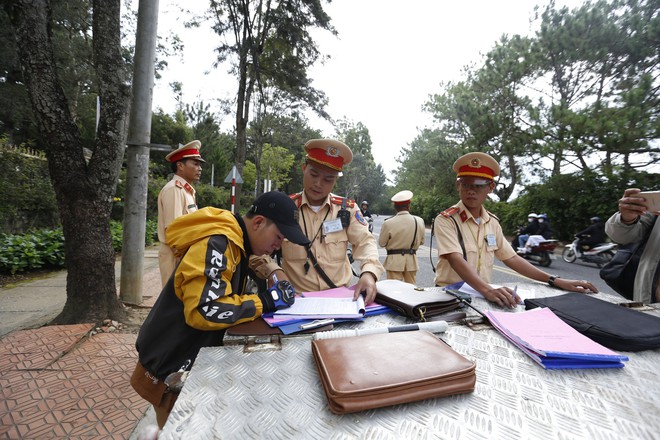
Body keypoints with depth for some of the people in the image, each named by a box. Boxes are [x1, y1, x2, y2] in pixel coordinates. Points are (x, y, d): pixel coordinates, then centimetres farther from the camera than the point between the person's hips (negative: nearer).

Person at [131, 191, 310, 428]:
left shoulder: (235, 245, 2)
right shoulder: (216, 245, -28)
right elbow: (204, 311, -33)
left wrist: (272, 295, -6)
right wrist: (265, 302, -26)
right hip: (171, 367, -8)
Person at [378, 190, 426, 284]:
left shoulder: (388, 223, -17)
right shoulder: (419, 221, -7)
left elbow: (381, 243, -4)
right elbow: (421, 241, 6)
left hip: (394, 260, -3)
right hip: (412, 260, 3)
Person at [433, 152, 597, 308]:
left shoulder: (492, 222, 7)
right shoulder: (445, 220, -13)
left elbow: (511, 258, 10)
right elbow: (455, 260, -26)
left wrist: (555, 280, 1)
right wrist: (487, 290, -39)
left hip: (482, 294, 5)